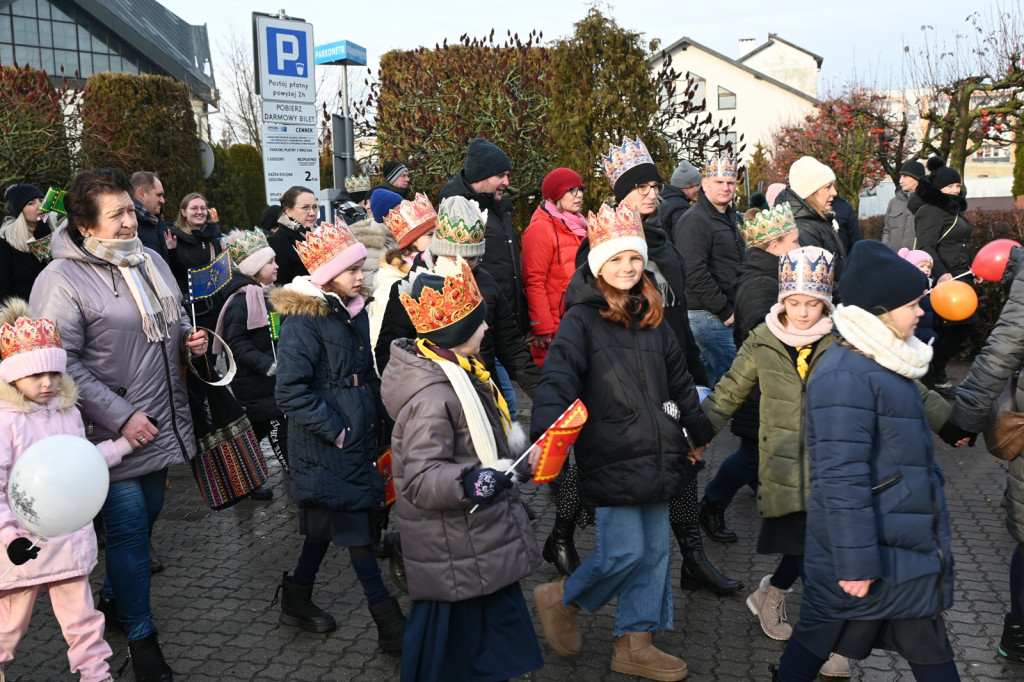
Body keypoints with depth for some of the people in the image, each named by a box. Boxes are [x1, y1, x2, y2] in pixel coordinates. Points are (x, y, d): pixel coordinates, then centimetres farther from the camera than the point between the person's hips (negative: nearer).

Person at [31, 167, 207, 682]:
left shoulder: (150, 261, 8)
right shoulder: (62, 280, -16)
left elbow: (173, 317, 23)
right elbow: (62, 365, -18)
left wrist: (189, 336, 0)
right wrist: (121, 416, -21)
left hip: (161, 425, 7)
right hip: (115, 435, -7)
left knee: (143, 522, 19)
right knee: (129, 531, 1)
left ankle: (113, 600, 43)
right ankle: (141, 635, 17)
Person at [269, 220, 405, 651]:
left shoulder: (354, 311, 8)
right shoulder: (303, 320, -17)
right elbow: (290, 391, -21)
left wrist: (377, 421, 11)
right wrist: (337, 431, -19)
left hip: (357, 438, 8)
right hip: (326, 449, -8)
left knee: (326, 524, 18)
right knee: (356, 531, -1)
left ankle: (296, 599, 35)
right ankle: (390, 625, 7)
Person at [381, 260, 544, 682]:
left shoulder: (458, 371, 6)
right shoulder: (430, 397, -26)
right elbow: (421, 480, -30)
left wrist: (511, 449, 32)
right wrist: (472, 482, -44)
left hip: (481, 544, 10)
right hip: (458, 559, -10)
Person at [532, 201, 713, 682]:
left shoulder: (652, 318, 11)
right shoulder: (582, 321, -9)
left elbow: (679, 380, 20)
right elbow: (557, 381, -20)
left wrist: (698, 433, 25)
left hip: (657, 457, 7)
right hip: (611, 458, -7)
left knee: (654, 550, 11)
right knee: (624, 551, -7)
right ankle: (560, 600, 21)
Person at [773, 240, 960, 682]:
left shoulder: (883, 363, 10)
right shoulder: (846, 377, -23)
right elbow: (841, 478, -26)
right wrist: (856, 561, -25)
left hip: (909, 544, 10)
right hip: (869, 551, -10)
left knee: (926, 642, 17)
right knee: (820, 635, 8)